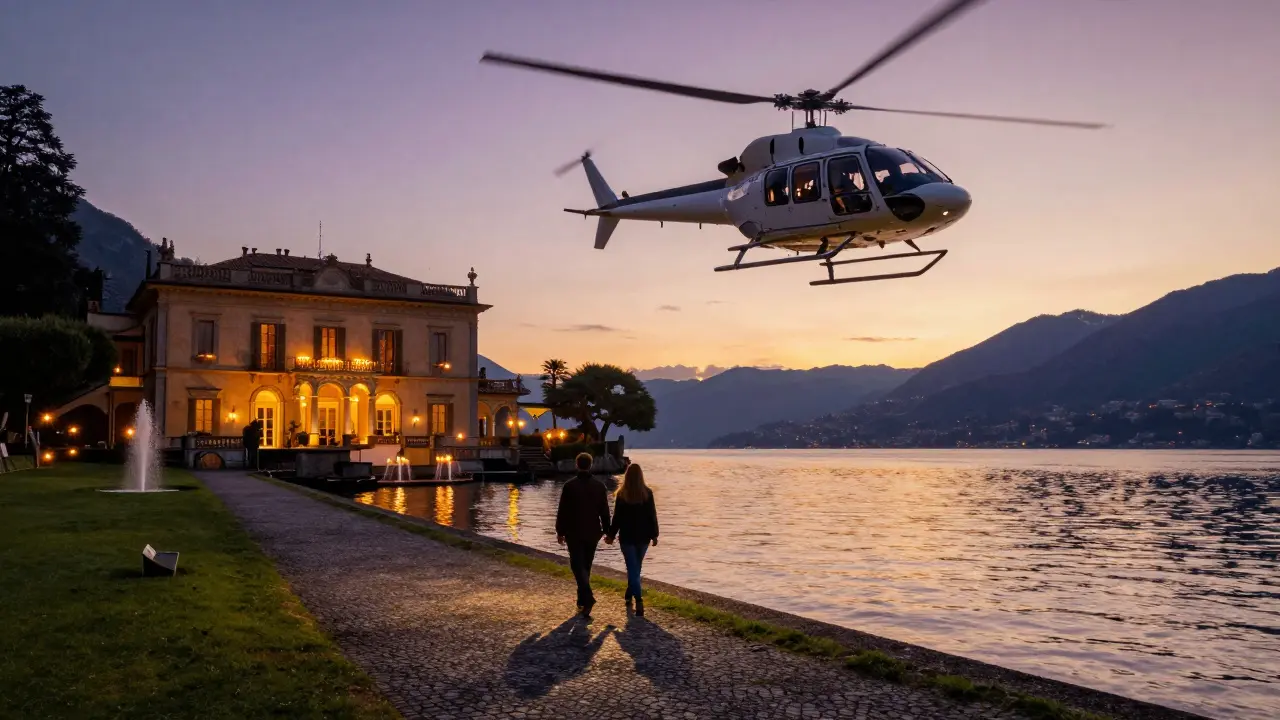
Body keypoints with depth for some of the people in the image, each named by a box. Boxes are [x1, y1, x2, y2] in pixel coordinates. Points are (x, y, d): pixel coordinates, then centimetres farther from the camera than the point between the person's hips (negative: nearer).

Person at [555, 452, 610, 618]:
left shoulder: (569, 486, -9)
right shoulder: (599, 486, 0)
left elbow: (562, 511, -7)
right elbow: (604, 512, 5)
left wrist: (560, 532, 3)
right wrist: (607, 531, 13)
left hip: (574, 533, -3)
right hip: (593, 533, 4)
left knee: (578, 565, -2)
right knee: (586, 566, 15)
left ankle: (588, 598, -22)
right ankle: (582, 601, 21)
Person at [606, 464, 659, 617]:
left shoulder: (621, 494, -8)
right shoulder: (647, 493, -5)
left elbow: (617, 517, -4)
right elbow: (652, 516, -2)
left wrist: (611, 535, 7)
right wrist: (654, 535, 6)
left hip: (627, 537, -2)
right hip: (643, 537, 2)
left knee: (633, 569, -3)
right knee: (635, 568, 19)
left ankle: (639, 601, -19)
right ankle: (629, 596, 31)